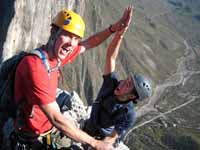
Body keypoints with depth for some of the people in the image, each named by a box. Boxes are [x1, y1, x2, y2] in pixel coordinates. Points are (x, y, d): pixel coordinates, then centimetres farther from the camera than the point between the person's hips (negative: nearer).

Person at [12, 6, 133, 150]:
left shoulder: (56, 57, -5)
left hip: (44, 134, 8)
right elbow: (56, 119, -31)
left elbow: (88, 44, 13)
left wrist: (116, 27, 2)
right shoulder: (35, 66, -31)